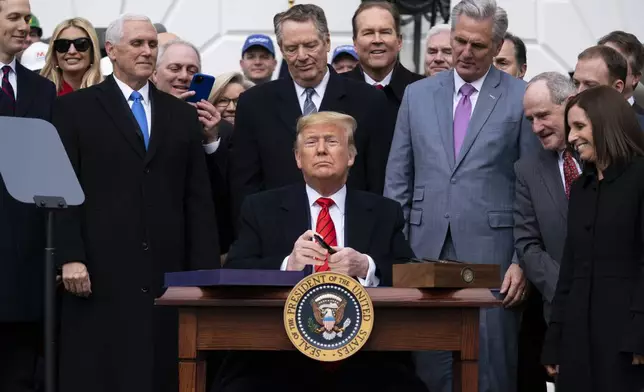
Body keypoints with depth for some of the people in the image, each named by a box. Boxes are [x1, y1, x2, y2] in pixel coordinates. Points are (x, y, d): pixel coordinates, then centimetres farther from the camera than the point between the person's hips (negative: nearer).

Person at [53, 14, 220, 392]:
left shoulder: (183, 115, 15)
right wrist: (70, 257, -10)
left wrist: (206, 270, 5)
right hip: (102, 273, -3)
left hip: (167, 272, 3)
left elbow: (198, 198, 12)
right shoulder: (75, 108, 5)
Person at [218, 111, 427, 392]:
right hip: (281, 356, -1)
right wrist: (287, 265, -16)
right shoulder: (261, 209, 14)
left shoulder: (384, 213, 16)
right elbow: (233, 274, 2)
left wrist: (366, 267, -13)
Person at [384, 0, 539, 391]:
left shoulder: (521, 98, 1)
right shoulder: (417, 94, 11)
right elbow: (398, 179, 12)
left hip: (491, 253, -3)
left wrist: (523, 260, -6)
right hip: (427, 252, 3)